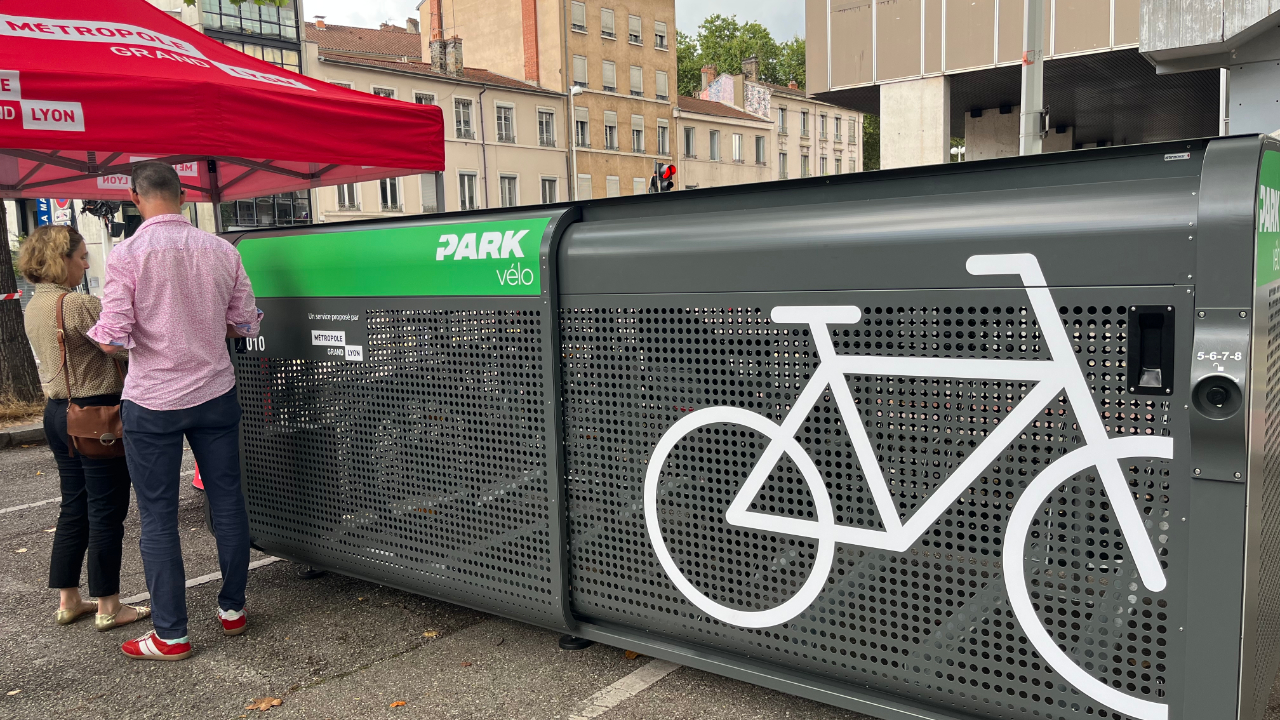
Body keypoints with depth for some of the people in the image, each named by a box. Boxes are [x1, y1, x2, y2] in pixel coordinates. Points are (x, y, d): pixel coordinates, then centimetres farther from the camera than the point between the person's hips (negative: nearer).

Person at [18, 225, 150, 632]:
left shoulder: (33, 307, 10)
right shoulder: (77, 305, -19)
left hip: (59, 412, 9)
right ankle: (108, 608, 10)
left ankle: (68, 601, 24)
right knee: (106, 511, 1)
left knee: (74, 508, 16)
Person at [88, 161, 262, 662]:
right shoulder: (221, 250, -1)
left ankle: (171, 635, 13)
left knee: (158, 517, 6)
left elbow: (112, 339, -15)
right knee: (227, 502, 13)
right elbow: (246, 325, 4)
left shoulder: (127, 255, -12)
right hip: (215, 393, 3)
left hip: (153, 402, -3)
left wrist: (92, 330, 7)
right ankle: (233, 609, 25)